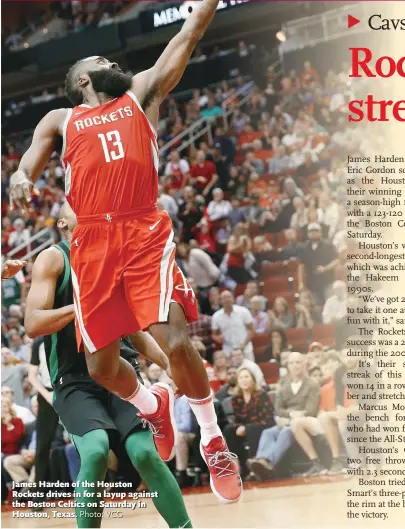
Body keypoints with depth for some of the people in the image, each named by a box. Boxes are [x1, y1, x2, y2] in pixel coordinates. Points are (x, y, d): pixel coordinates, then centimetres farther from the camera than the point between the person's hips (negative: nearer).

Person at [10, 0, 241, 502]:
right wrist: (19, 179, -14)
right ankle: (153, 405, 38)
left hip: (146, 234, -2)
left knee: (175, 342, -18)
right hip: (92, 243, 2)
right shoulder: (59, 120, 21)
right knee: (101, 366, 5)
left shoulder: (142, 94, 21)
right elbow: (27, 165, 9)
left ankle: (213, 443, 2)